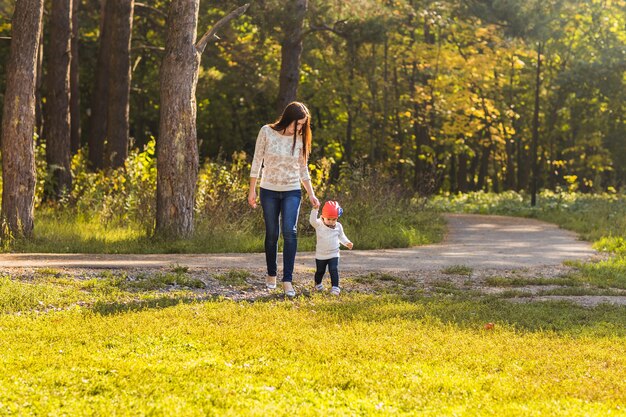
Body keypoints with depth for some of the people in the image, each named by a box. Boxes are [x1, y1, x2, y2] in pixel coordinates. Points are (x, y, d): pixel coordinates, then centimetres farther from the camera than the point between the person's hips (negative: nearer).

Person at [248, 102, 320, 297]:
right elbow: (257, 162, -2)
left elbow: (303, 169, 9)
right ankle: (271, 275, 25)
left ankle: (287, 280, -17)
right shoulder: (267, 132, -7)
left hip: (292, 191, 1)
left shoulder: (300, 138, 0)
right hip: (269, 191, -1)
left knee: (289, 231, -16)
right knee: (272, 234, 5)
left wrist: (311, 194, 4)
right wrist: (252, 190, -3)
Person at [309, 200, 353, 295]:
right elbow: (312, 221, -30)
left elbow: (341, 236, 13)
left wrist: (347, 243, -3)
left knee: (334, 270, -13)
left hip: (334, 254, 0)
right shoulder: (319, 225, -11)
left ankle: (335, 287, -12)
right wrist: (315, 209, -40)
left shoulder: (338, 226, -2)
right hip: (321, 255, 0)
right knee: (320, 271, 16)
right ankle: (318, 284, 40)